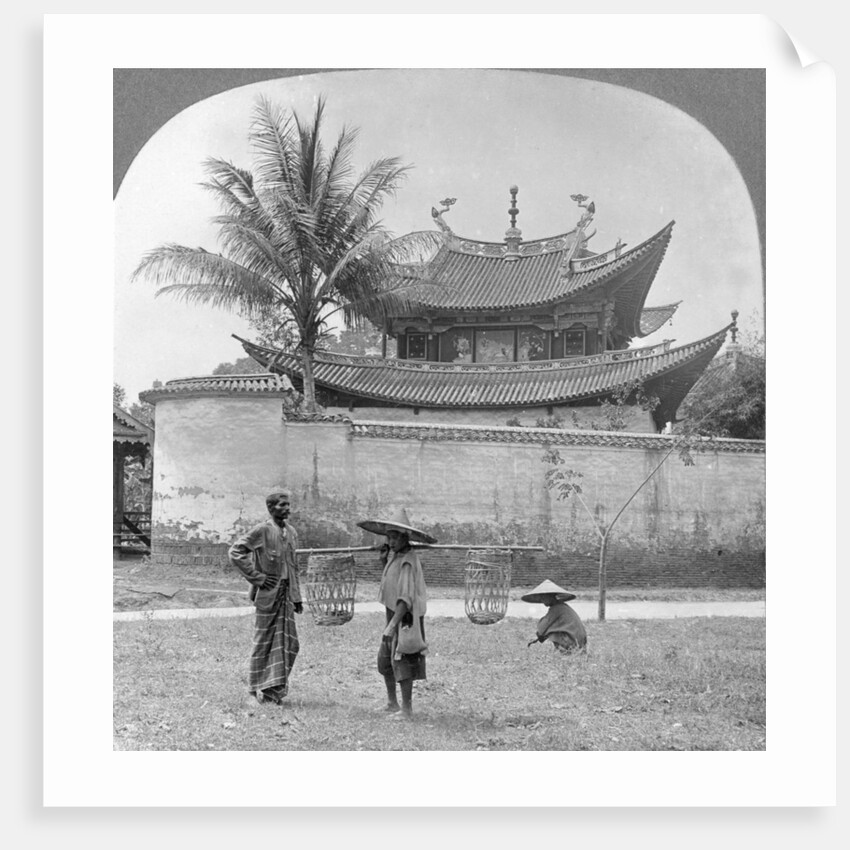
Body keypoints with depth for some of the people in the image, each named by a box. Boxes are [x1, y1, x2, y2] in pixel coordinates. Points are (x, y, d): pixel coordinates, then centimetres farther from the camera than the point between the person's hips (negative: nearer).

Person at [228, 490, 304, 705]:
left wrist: (297, 597, 15)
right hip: (268, 592, -6)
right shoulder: (262, 530, -10)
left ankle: (275, 687, 15)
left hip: (286, 592, 6)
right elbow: (235, 552, -13)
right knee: (264, 640, 3)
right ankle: (259, 687, 15)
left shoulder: (291, 532, 11)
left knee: (288, 642, 4)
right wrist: (256, 576, -13)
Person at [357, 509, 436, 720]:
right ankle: (392, 703, 30)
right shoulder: (395, 556, 8)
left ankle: (407, 709, 0)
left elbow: (407, 597, -31)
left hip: (406, 617, -10)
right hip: (393, 615, 10)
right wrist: (384, 560, 10)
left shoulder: (408, 560, -21)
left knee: (401, 660, -7)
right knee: (385, 659, 16)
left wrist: (393, 624, -37)